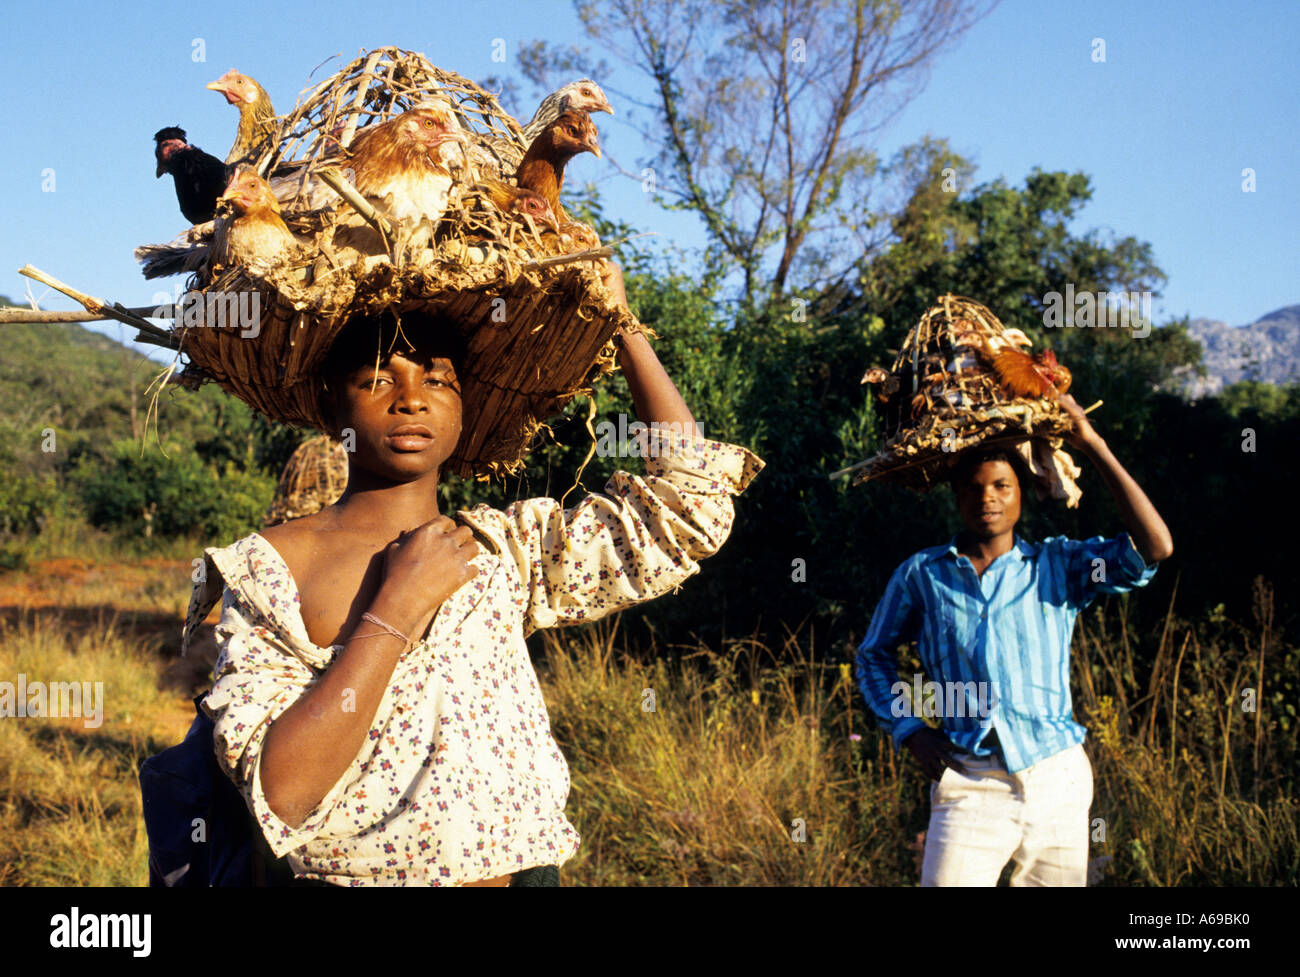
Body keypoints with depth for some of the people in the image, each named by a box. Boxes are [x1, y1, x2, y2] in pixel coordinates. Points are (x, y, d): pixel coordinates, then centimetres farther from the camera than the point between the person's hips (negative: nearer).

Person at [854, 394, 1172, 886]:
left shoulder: (1059, 565, 7)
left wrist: (1093, 444, -5)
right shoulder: (921, 574, 9)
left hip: (1056, 777, 1)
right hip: (970, 784, -1)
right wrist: (909, 730, 4)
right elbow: (873, 656, 20)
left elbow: (1155, 547, -7)